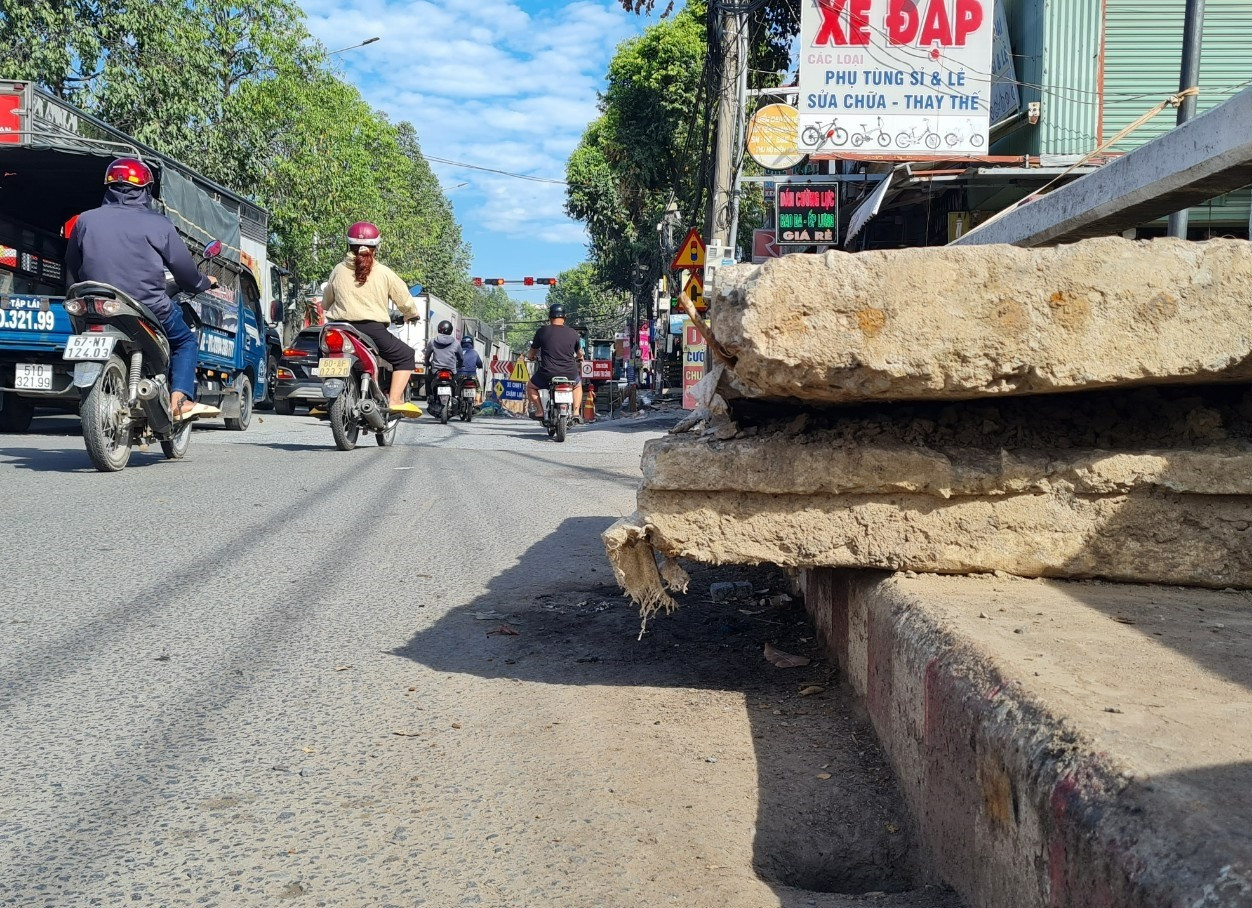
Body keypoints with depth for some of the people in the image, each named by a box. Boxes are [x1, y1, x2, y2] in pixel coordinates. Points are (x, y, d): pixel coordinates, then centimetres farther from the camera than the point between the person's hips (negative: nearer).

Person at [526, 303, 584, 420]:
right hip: (570, 374, 2)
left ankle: (540, 411, 10)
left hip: (547, 374, -2)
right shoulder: (573, 333, 4)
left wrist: (530, 357, 34)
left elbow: (531, 354, 10)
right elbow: (579, 354, 20)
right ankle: (576, 412, 17)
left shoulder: (542, 331, -2)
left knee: (530, 386, 26)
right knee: (578, 386, 35)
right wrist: (579, 358, 44)